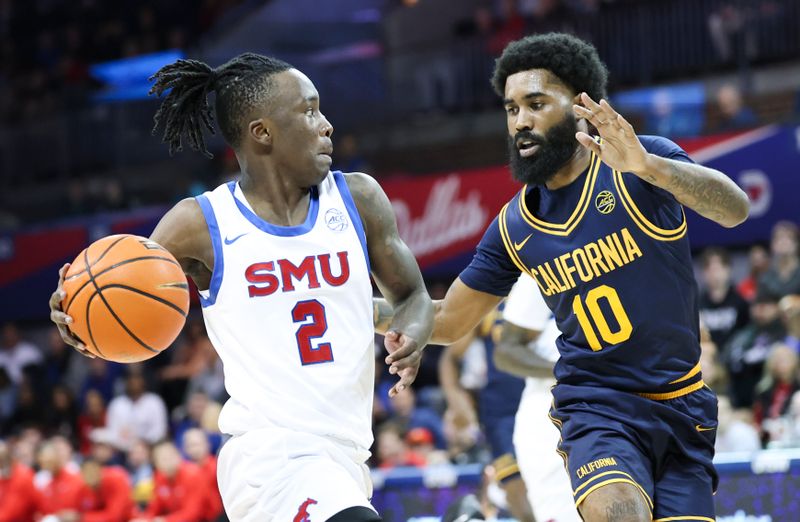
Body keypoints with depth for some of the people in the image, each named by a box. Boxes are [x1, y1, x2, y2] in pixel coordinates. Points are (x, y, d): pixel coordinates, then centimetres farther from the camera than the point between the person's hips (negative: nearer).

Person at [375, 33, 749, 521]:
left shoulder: (644, 164, -6)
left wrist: (648, 166, -42)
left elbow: (735, 209, -25)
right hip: (596, 405, 0)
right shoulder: (514, 227, 5)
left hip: (683, 406, 0)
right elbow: (449, 321, 16)